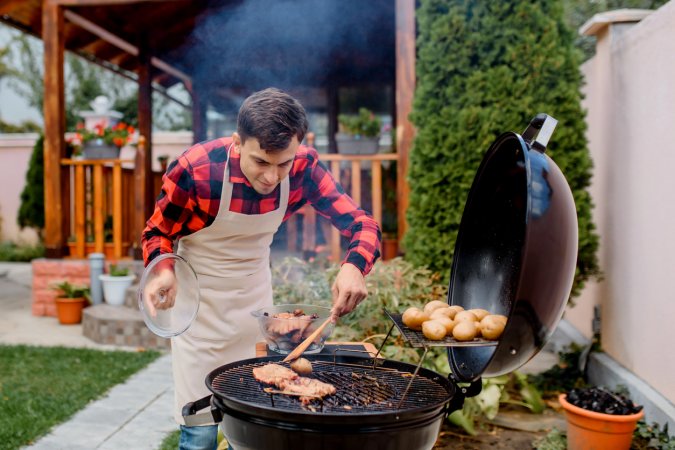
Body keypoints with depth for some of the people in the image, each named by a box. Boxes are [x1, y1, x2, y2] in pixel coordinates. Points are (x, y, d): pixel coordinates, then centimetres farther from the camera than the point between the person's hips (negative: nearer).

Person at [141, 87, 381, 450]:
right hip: (199, 301, -3)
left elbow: (361, 223, -16)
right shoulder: (194, 171, -26)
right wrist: (164, 271, -30)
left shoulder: (303, 168, -18)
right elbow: (157, 232, -9)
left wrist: (353, 266, -37)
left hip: (256, 297, 3)